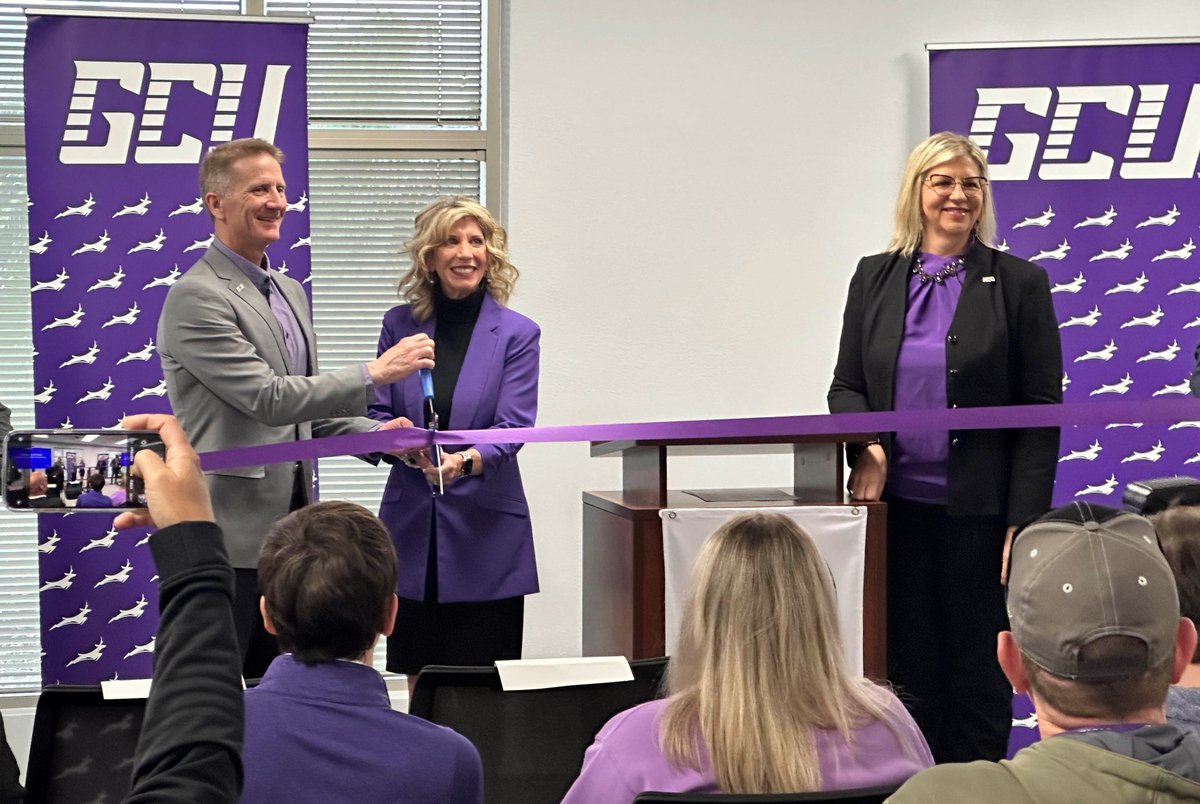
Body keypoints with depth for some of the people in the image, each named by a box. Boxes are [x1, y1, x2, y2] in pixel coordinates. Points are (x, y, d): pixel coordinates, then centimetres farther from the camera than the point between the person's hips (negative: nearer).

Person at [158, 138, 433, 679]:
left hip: (288, 525, 9)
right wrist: (374, 374, -17)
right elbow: (267, 399, -20)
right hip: (231, 533, -8)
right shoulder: (196, 297, -13)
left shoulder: (290, 292, 16)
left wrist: (377, 433, 5)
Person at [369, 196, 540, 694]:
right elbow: (377, 415, 6)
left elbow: (513, 428, -9)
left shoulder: (516, 334, -1)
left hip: (485, 529, -2)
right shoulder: (399, 326, 7)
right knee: (419, 687, 7)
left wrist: (466, 461, -29)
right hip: (412, 525, 3)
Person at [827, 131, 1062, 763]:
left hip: (978, 510, -2)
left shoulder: (1020, 283, 0)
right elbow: (846, 384, 11)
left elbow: (1042, 409, -2)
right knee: (906, 669, 7)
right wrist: (866, 445, -11)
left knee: (978, 673, 5)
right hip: (896, 504, 2)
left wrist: (1024, 521, -8)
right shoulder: (874, 278, 8)